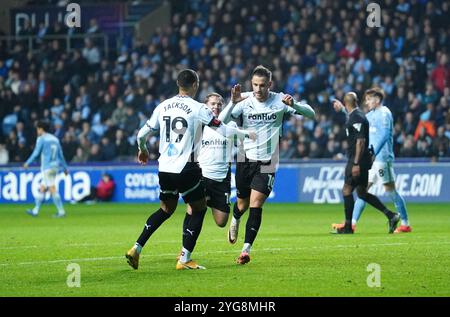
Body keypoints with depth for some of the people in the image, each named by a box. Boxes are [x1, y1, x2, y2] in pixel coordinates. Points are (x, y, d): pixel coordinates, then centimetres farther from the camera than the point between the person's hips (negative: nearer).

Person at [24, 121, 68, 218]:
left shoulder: (41, 139, -5)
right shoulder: (55, 139, 16)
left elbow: (36, 153, -10)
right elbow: (61, 155, 17)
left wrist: (27, 163, 1)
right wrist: (65, 168, 21)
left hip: (47, 168, -8)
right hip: (55, 167, 8)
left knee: (52, 189, -9)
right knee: (42, 189, 13)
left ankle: (61, 211, -15)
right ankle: (35, 210, 18)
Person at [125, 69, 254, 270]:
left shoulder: (163, 106, 7)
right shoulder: (197, 108, -8)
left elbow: (142, 134, 10)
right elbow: (223, 129, -7)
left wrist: (142, 149, 32)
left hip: (165, 168, 6)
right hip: (186, 168, -6)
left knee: (166, 209, 22)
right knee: (199, 209, 9)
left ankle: (136, 249, 12)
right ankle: (185, 260, 3)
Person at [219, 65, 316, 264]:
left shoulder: (279, 100, -6)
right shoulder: (244, 101, -8)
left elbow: (311, 114, -8)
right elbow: (221, 121, -18)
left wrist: (293, 104, -27)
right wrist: (233, 103, -35)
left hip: (267, 163, -1)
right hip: (246, 159, 1)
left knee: (255, 205, -13)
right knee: (243, 204, 13)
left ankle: (246, 250, -9)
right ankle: (235, 220, 50)